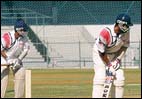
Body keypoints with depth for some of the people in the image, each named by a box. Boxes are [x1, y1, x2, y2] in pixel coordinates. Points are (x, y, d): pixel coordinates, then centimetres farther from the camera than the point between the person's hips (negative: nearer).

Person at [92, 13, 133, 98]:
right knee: (100, 77, -20)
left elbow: (125, 46, -2)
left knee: (120, 78, -5)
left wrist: (118, 59, -12)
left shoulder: (126, 31, -17)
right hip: (100, 54, -5)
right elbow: (102, 52, -24)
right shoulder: (106, 33, -33)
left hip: (115, 55, 5)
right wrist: (108, 65, -19)